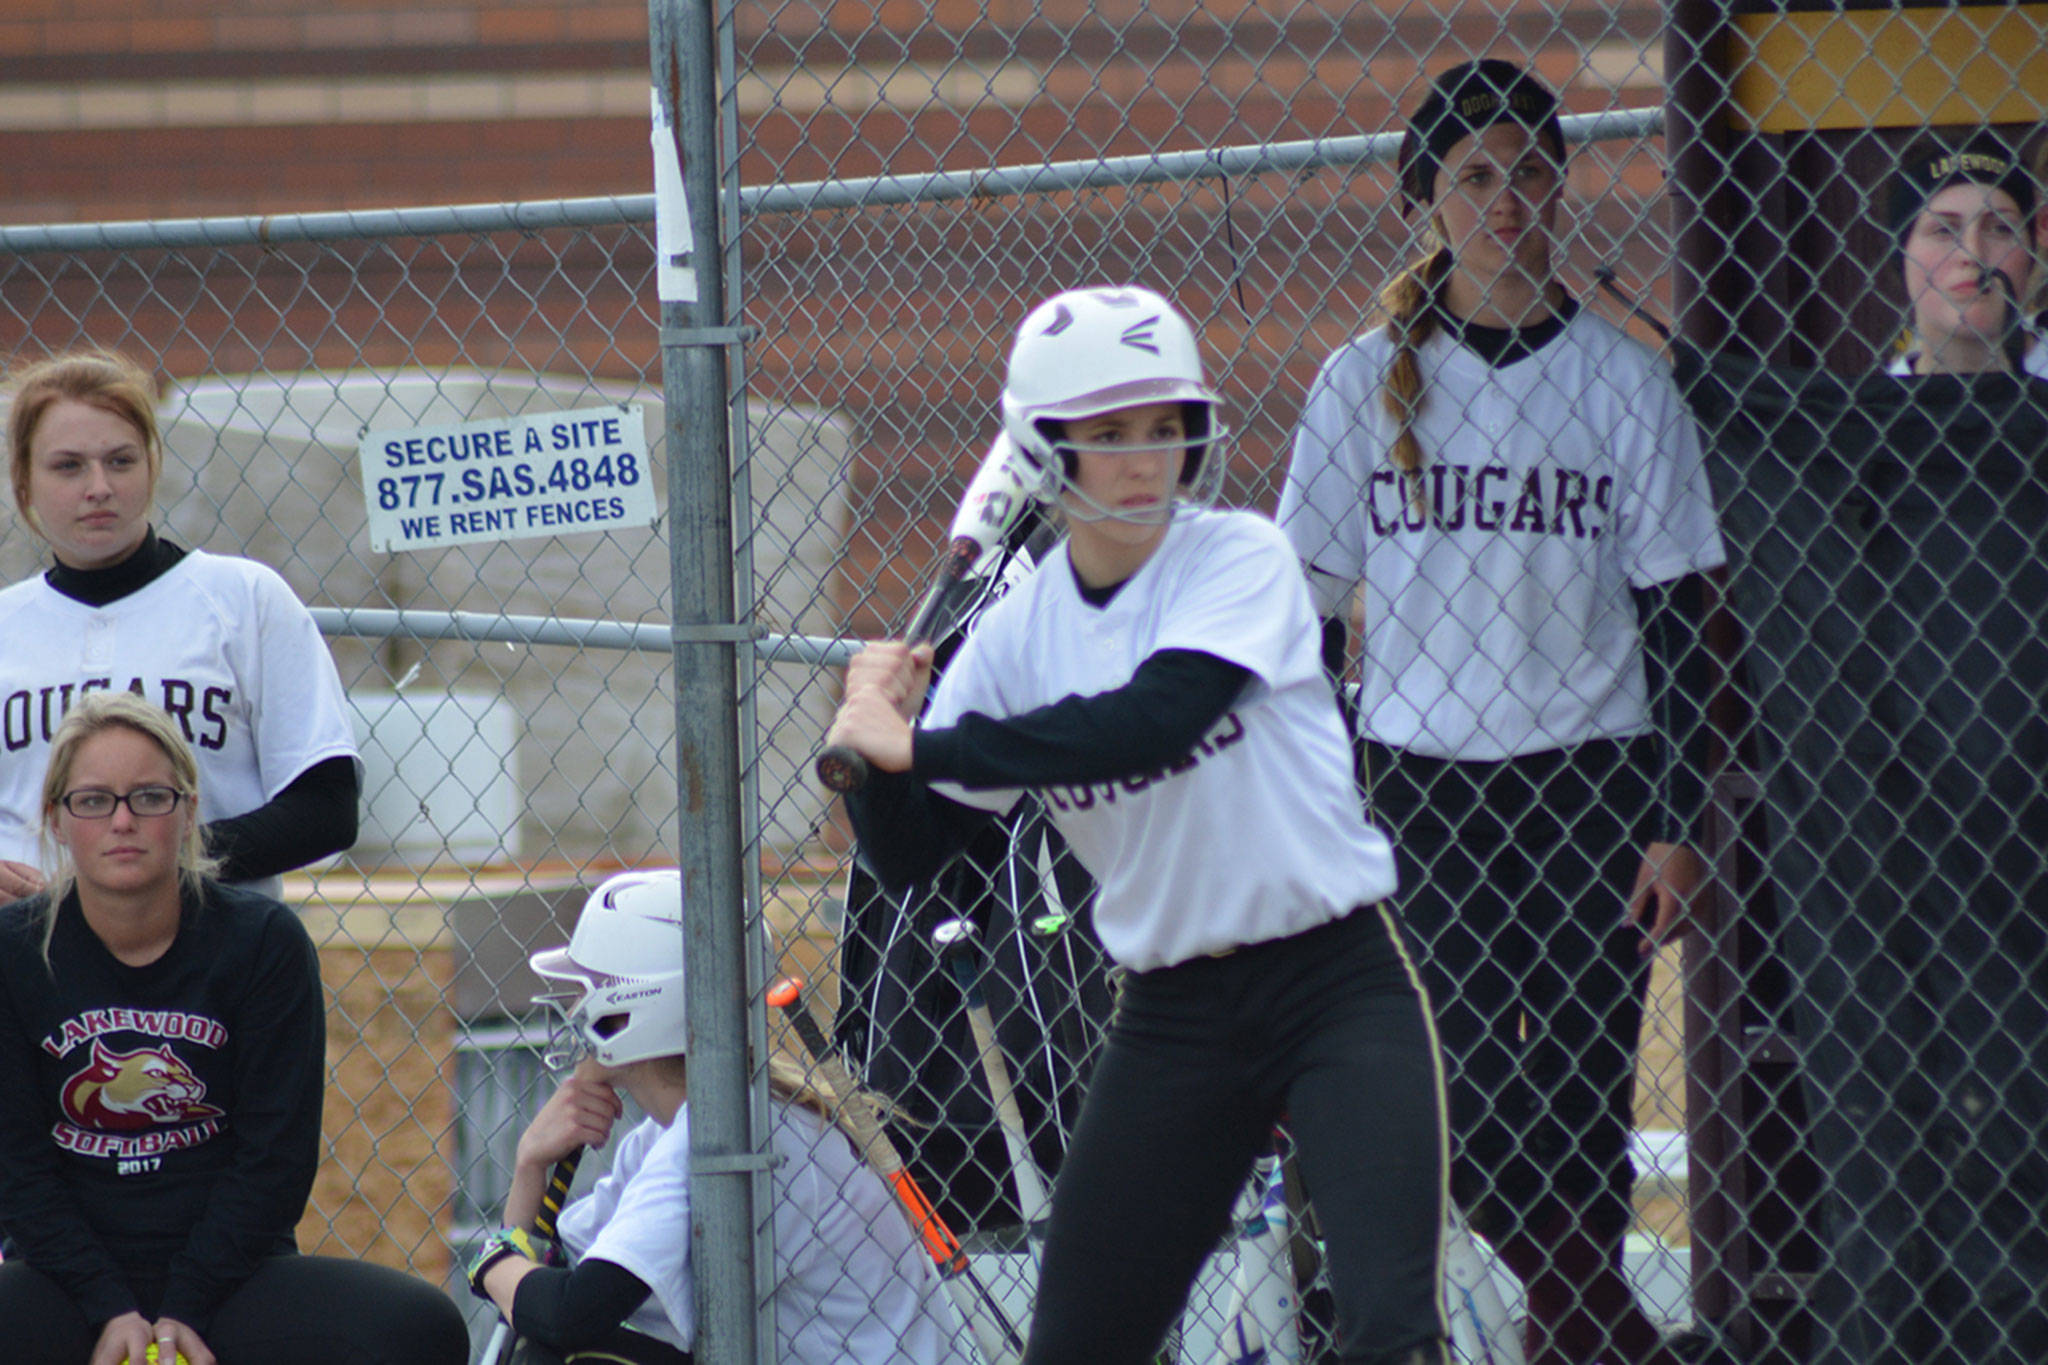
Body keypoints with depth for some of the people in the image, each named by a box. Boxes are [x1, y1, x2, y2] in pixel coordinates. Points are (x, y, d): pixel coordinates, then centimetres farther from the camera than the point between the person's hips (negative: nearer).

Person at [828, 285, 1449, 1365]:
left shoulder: (1241, 559, -10)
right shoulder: (1019, 636, 3)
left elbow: (1154, 720, -28)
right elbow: (907, 857, 4)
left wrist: (921, 745, -28)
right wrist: (869, 749, -17)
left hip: (1337, 983, -4)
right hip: (1174, 1020, 4)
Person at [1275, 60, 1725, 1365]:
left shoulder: (1622, 382, 3)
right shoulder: (1364, 385, 5)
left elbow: (1674, 622, 4)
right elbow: (1311, 616, 8)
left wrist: (1677, 826, -2)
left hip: (1590, 788, 0)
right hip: (1421, 788, 1)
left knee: (1580, 1103, -3)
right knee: (1463, 1109, -8)